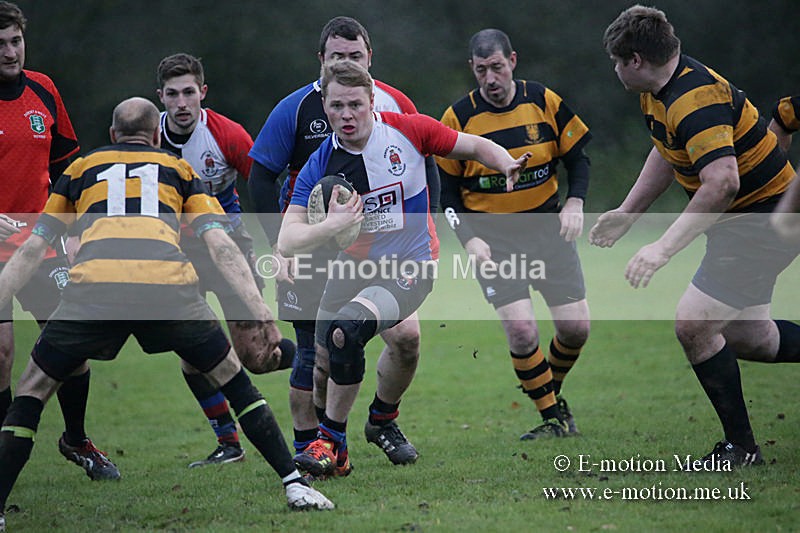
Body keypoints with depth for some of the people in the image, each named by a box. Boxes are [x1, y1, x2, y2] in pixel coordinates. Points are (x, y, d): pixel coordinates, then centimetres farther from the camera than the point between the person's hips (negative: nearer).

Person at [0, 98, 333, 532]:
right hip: (168, 283, 1)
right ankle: (295, 484, 16)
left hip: (94, 284, 0)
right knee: (234, 381, 21)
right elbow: (221, 245, 16)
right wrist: (261, 311, 12)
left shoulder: (81, 168, 31)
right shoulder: (178, 169, 29)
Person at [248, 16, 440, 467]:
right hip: (312, 251, -2)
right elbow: (261, 178, -4)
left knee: (408, 338, -7)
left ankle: (381, 423, 17)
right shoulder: (296, 109, -8)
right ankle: (306, 446, 13)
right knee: (317, 353, -2)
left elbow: (426, 168, 8)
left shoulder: (395, 105, -2)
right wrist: (284, 244, -12)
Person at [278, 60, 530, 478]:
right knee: (324, 358, 6)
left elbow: (475, 146, 4)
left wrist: (507, 165, -17)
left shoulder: (407, 130, -11)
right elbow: (287, 244, -15)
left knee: (345, 331, -26)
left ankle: (332, 442, -10)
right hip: (352, 267, 5)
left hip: (409, 267, -5)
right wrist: (331, 226, -33)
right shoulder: (319, 168, -9)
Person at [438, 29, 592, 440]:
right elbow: (446, 189, -1)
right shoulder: (457, 118, -8)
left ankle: (552, 392, 29)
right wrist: (469, 239, -13)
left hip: (548, 227, 2)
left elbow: (577, 155, 6)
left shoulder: (544, 102, -4)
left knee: (576, 328, -2)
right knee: (521, 331, -17)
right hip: (494, 238, -2)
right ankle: (553, 418, 3)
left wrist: (575, 202, -10)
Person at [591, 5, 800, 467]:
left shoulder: (696, 99, -28)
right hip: (739, 221, 10)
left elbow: (722, 182, -39)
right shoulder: (658, 94, 4)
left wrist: (665, 247, -38)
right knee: (746, 337, 15)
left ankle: (742, 448, -1)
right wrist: (628, 212, 21)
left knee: (694, 325, -13)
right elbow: (667, 153, 23)